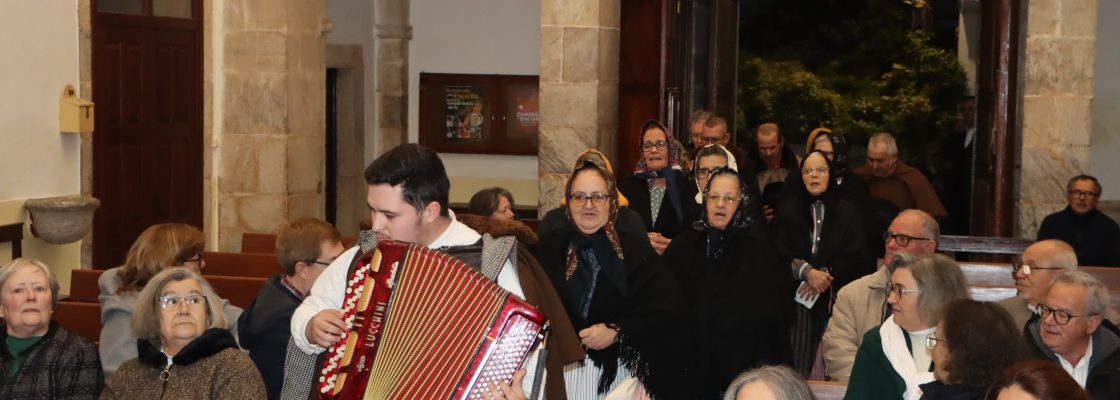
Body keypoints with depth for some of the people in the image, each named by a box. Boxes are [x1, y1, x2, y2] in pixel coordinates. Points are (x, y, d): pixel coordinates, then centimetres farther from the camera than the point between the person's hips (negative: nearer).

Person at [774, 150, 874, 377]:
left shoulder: (847, 212, 11)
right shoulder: (788, 211, 12)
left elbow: (856, 257, 1)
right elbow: (780, 254, 0)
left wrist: (826, 274, -12)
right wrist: (807, 271, -15)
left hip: (836, 299, 0)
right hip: (797, 299, 0)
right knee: (799, 362, -7)